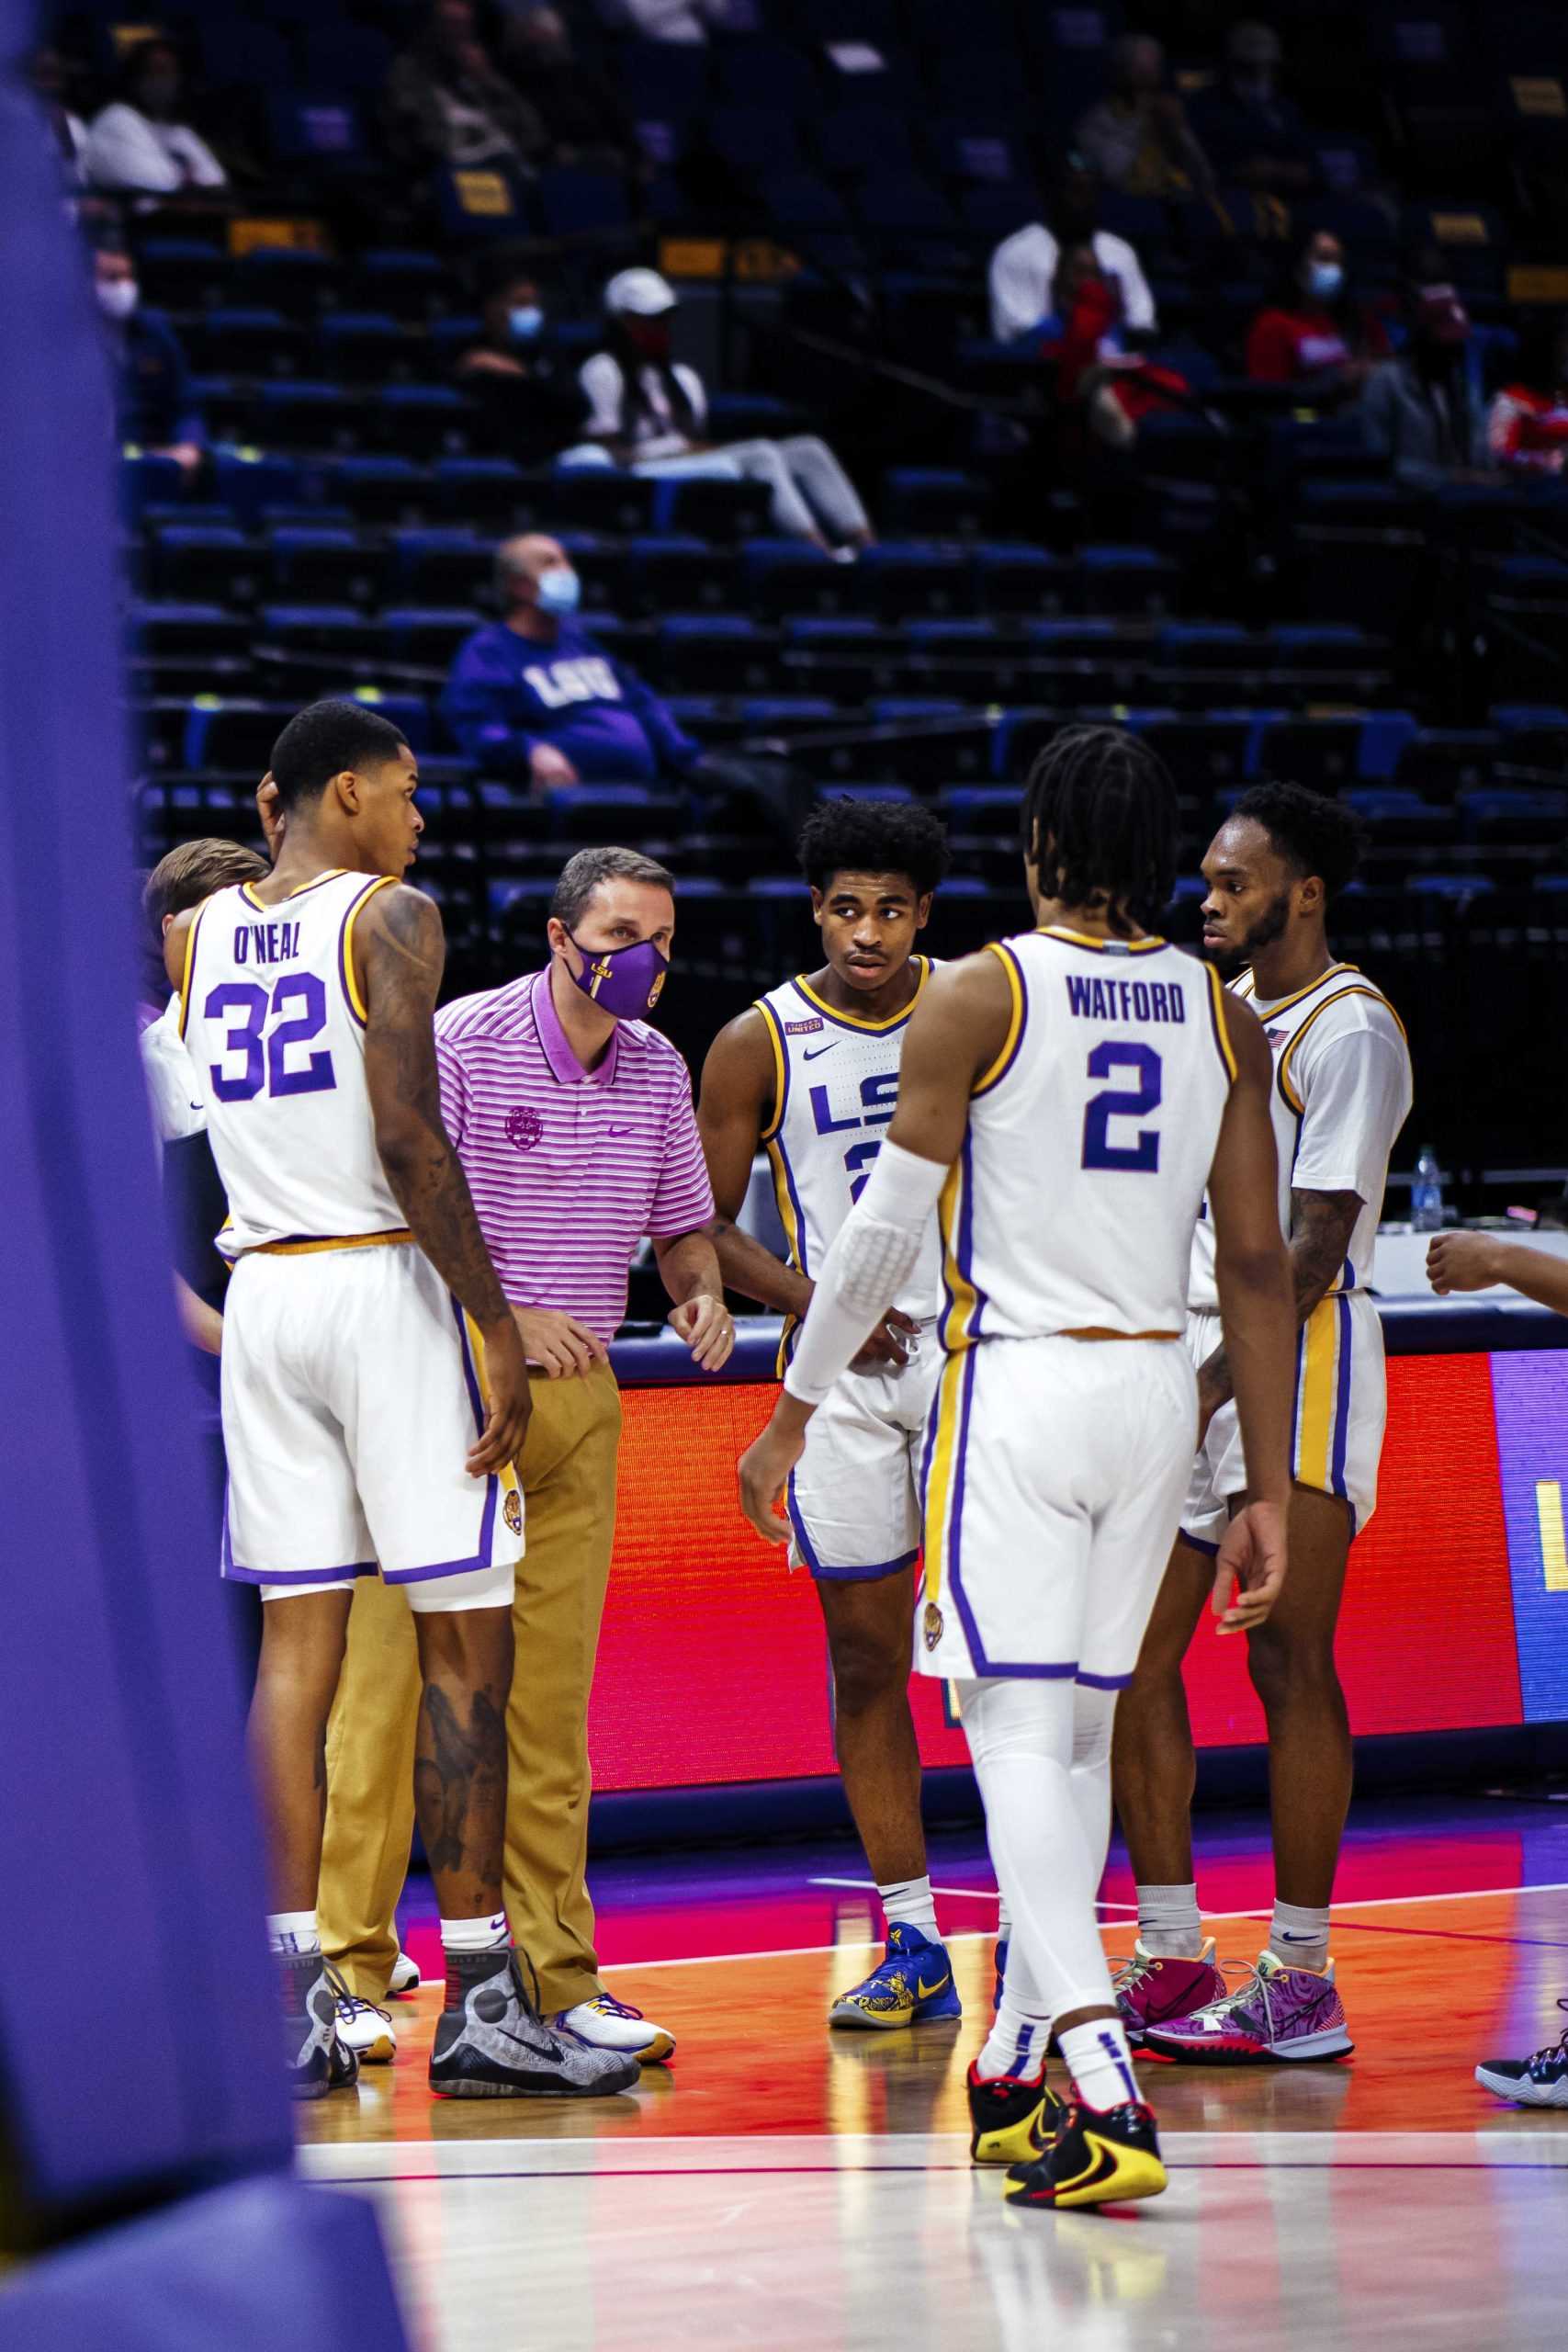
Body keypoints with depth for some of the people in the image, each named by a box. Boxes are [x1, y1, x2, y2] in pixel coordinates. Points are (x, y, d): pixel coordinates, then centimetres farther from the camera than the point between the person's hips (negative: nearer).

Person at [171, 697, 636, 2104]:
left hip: (261, 1292, 6)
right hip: (383, 1287, -6)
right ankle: (479, 2001, -1)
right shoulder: (390, 916, -7)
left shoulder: (195, 932, 12)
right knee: (464, 1639, -1)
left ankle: (295, 2000, 3)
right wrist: (494, 1324, -14)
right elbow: (408, 1133, -17)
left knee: (296, 1640, 7)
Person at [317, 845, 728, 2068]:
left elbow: (681, 1226, 20)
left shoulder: (659, 1068, 10)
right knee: (391, 1677, -5)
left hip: (581, 1400, 5)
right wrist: (508, 1317, -22)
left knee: (551, 1695, 6)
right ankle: (352, 1968, 0)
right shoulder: (460, 1042, -9)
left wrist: (703, 1296, -1)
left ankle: (557, 1978, 10)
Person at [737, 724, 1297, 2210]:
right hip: (1156, 1389, 5)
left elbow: (885, 1230, -6)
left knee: (1019, 1730, -8)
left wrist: (792, 1411, 6)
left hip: (1017, 1380, -5)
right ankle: (1014, 2067, 26)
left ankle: (1105, 2087, -23)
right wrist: (1267, 1488, 10)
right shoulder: (1221, 1015, 7)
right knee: (1077, 1728, 17)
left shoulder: (978, 996, -6)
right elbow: (1258, 1265, 6)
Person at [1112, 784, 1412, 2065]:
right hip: (1185, 1349, 8)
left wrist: (1212, 1384, -21)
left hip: (1298, 1354, -8)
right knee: (1132, 1656, 5)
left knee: (1289, 1667, -6)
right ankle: (1173, 1960, 13)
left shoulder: (1350, 1029, -10)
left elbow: (1312, 1248, -16)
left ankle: (1302, 1982, -2)